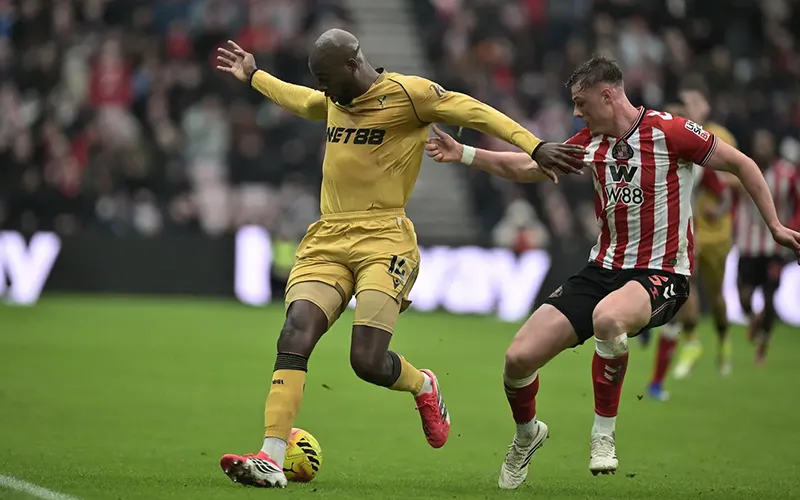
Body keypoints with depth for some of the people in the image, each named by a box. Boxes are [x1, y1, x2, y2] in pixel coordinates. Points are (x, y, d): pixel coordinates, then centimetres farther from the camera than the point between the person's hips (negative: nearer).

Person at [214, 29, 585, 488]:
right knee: (295, 334, -16)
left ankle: (423, 386, 22)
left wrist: (534, 147, -16)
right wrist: (253, 77, 53)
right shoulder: (335, 101, 18)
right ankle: (271, 459, -22)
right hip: (327, 239, 6)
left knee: (368, 361, -15)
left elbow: (477, 113, -6)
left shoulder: (406, 93, -4)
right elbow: (301, 101, 42)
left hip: (383, 240, -6)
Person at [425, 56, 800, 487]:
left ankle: (603, 433, -20)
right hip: (603, 269, 6)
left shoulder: (670, 132, -11)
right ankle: (526, 434, 28)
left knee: (608, 318, -42)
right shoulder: (591, 142, 7)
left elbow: (740, 164, -2)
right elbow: (529, 168, 18)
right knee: (519, 357, -5)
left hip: (660, 273, -6)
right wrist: (462, 154, 10)